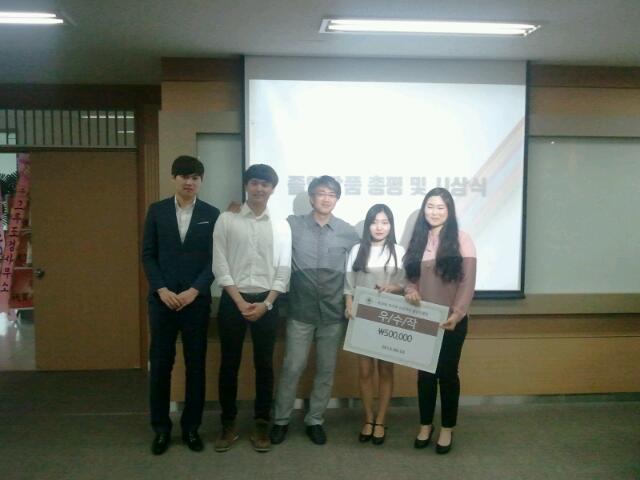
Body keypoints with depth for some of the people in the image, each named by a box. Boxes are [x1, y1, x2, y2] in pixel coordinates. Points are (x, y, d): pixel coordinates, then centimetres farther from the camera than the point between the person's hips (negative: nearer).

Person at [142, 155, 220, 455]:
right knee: (160, 364, 5)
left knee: (195, 365, 6)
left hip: (197, 300, 0)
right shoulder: (157, 211, 5)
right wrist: (161, 289, -8)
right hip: (162, 299, 1)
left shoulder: (211, 214, 2)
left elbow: (215, 258, -1)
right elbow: (148, 254, 4)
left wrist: (194, 291, -11)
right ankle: (161, 428, 19)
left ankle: (191, 427, 20)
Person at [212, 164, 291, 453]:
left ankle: (261, 425, 20)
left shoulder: (281, 226, 6)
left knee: (264, 364, 7)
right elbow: (220, 265, -3)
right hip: (233, 300, -1)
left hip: (267, 302, 1)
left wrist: (266, 303, -8)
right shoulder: (226, 220, 1)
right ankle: (228, 425, 19)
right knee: (229, 363, 6)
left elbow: (284, 270, 3)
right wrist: (240, 302, -10)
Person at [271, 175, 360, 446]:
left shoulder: (348, 232, 2)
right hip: (301, 311, -2)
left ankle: (315, 420, 26)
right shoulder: (293, 225, -3)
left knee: (326, 370, 10)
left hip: (334, 313, 2)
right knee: (292, 368, 3)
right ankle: (281, 420, 21)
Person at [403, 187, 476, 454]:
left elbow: (468, 282, -11)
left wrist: (457, 314, -21)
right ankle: (425, 424, 29)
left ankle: (447, 428, 24)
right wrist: (410, 290, -14)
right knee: (425, 373, 13)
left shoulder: (461, 240, -7)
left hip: (451, 320, -3)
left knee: (447, 373, 7)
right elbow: (410, 276, 8)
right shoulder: (418, 239, 6)